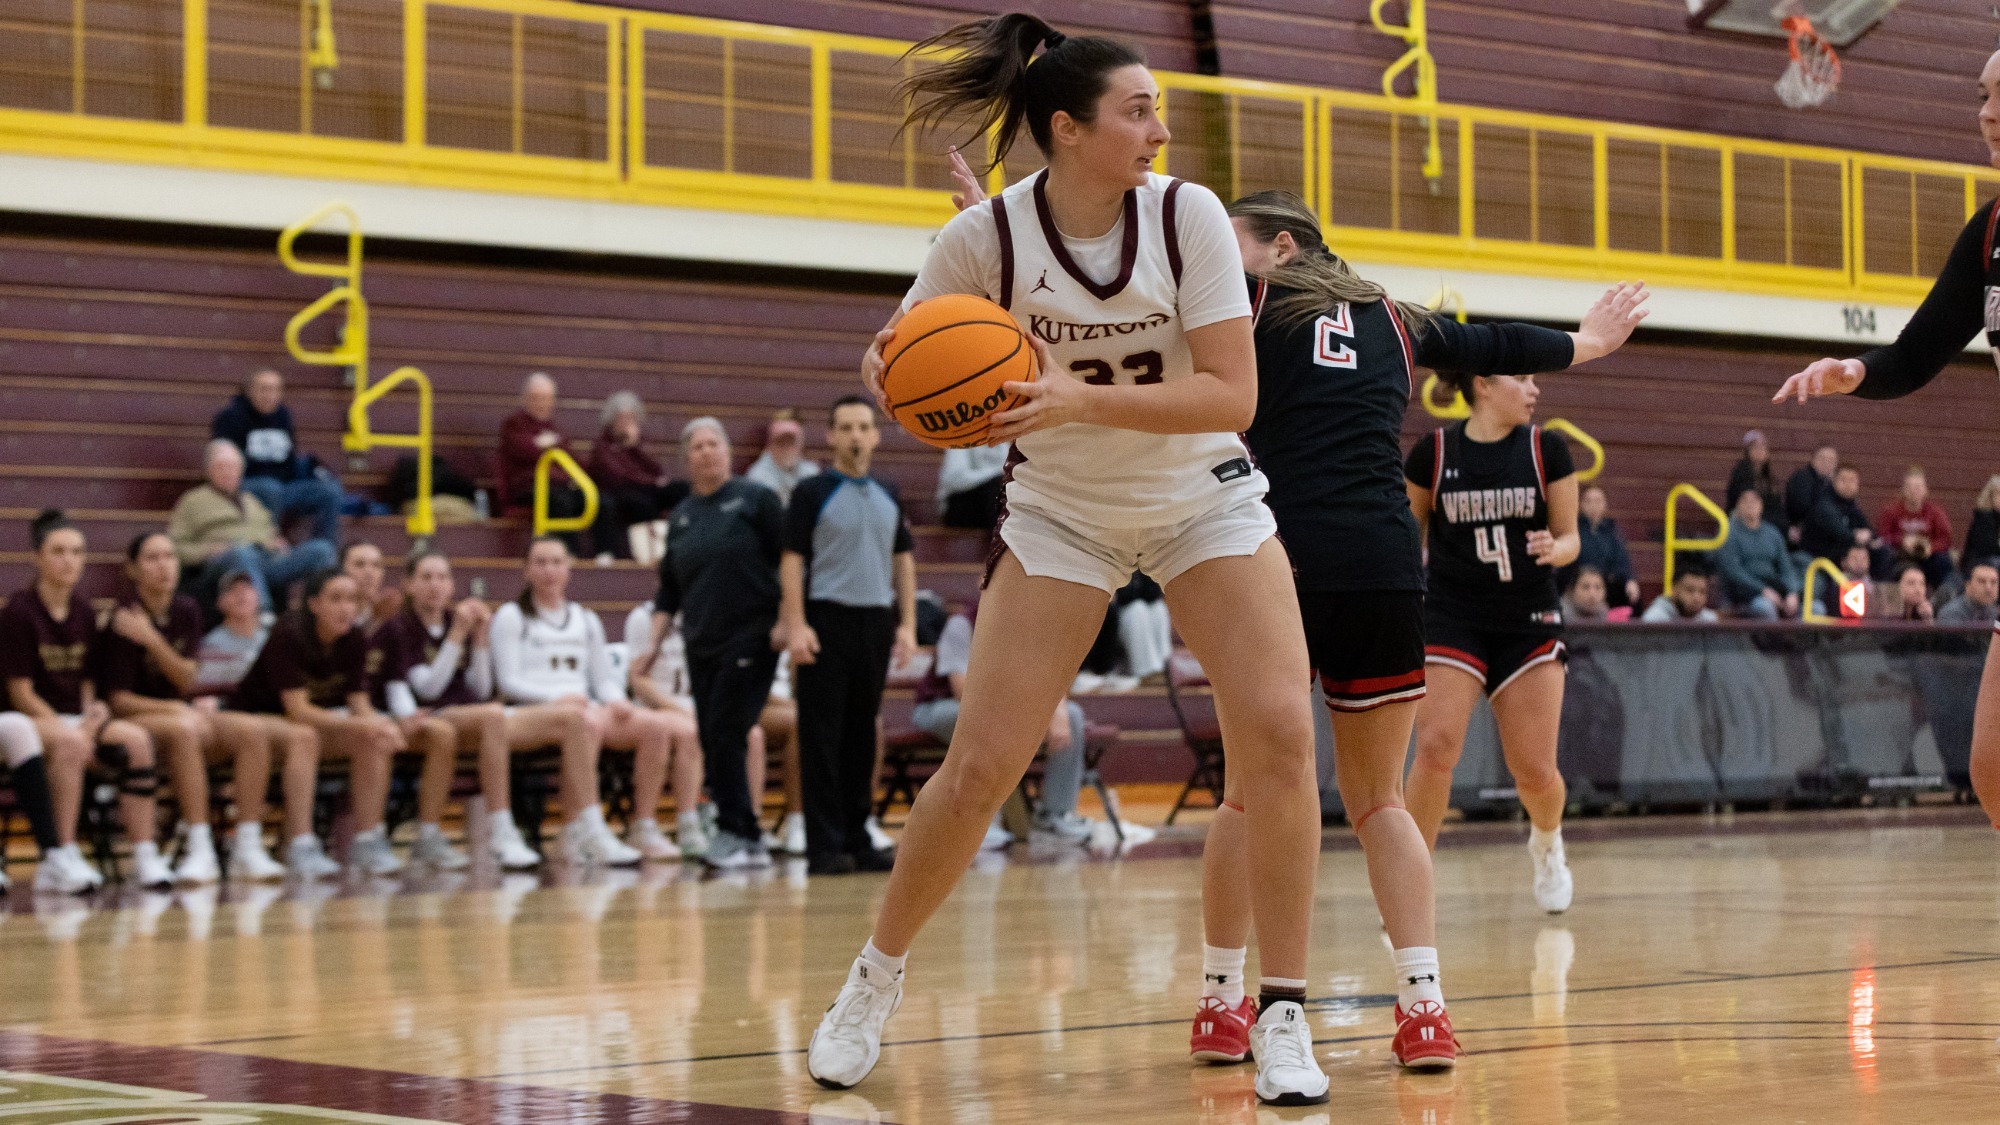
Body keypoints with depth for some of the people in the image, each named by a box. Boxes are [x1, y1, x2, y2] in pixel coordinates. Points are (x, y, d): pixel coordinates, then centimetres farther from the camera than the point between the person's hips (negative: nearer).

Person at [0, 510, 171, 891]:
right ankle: (62, 857, -36)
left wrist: (92, 713, -7)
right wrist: (69, 729, -20)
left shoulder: (83, 611, 10)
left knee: (136, 739, -21)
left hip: (77, 719, 6)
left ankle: (145, 856, -22)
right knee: (71, 742, -37)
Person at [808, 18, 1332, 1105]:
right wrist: (891, 369, -27)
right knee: (980, 765, -6)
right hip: (1062, 514, 0)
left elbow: (1233, 396, -21)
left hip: (1206, 501, 0)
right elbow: (904, 355, -2)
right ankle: (875, 979, 18)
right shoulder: (985, 238, -18)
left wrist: (1082, 400, -33)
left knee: (1279, 734, -17)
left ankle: (1281, 1017, -6)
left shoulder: (1188, 213, -18)